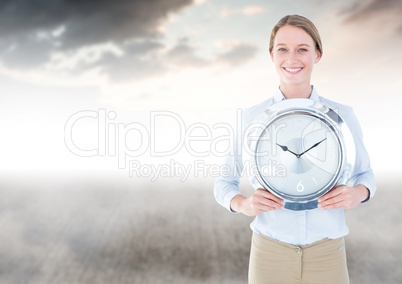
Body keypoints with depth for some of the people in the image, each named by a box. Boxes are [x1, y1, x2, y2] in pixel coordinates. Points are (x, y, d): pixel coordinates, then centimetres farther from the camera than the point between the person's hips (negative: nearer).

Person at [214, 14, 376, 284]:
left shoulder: (343, 115, -3)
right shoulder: (251, 117, -4)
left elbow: (364, 174, 10)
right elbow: (225, 183, 4)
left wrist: (357, 194, -14)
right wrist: (244, 204, -19)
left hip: (326, 256, 1)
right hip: (270, 254, 0)